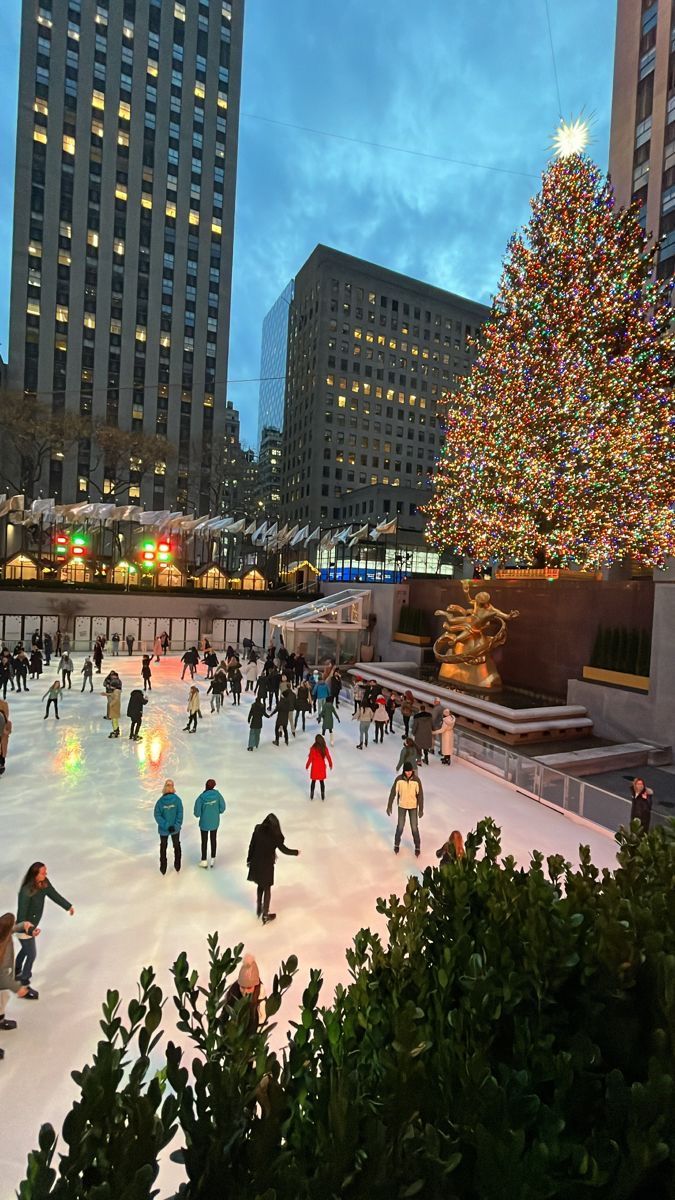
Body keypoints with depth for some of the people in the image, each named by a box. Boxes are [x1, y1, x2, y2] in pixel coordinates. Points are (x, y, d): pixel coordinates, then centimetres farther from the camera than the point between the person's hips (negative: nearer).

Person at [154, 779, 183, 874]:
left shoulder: (160, 800, -16)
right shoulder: (177, 799, -16)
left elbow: (157, 815, -18)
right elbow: (180, 814, -18)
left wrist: (166, 825, -17)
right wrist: (176, 826, -16)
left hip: (163, 829, 0)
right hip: (176, 828, 0)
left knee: (163, 847, 21)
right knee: (176, 846, 22)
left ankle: (163, 869, 30)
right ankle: (177, 866, 33)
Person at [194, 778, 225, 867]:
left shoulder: (201, 797, -23)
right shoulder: (217, 794, -18)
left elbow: (197, 813, -18)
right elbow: (222, 807, -10)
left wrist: (199, 815, 4)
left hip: (204, 823, -2)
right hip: (215, 822, 2)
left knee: (204, 841, 17)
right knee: (214, 840, 21)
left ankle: (204, 861, 29)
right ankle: (213, 860, 32)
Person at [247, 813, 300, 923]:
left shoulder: (258, 829, -12)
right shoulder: (275, 835, -22)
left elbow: (252, 846, -4)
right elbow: (284, 849, -12)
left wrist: (249, 859, 11)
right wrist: (296, 852, 4)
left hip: (256, 863, 4)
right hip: (267, 865, -4)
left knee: (260, 886, 27)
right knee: (267, 888, 15)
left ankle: (259, 909, 42)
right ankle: (265, 915, 26)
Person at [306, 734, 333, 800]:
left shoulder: (313, 748, -20)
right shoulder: (325, 748, -13)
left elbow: (310, 758, -13)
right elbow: (328, 757, -4)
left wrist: (307, 766, 3)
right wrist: (330, 765, 13)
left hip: (314, 767, -1)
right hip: (322, 767, 2)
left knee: (313, 781, 15)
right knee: (322, 781, 15)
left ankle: (311, 796, 26)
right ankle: (323, 796, 23)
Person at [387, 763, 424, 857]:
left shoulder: (416, 780, -21)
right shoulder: (399, 779, -20)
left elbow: (420, 795, -12)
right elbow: (393, 792, -12)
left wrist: (421, 809, -8)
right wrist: (389, 806, -8)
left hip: (413, 806, 0)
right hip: (402, 806, 0)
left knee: (414, 827, 5)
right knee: (400, 826, 9)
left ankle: (417, 847, 27)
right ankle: (397, 844, 34)